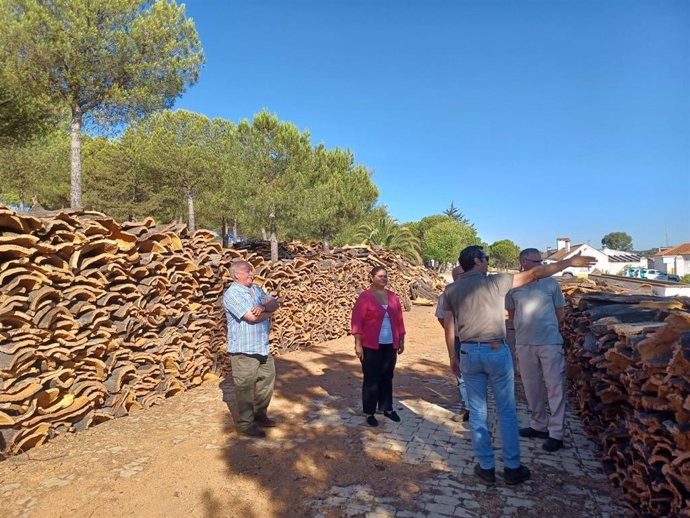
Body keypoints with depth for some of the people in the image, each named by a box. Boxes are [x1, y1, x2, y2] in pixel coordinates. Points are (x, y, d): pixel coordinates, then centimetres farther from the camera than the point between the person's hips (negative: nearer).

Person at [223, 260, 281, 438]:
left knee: (267, 380, 18)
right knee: (245, 387, 2)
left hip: (262, 346, 9)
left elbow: (275, 303, 1)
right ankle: (244, 423, 16)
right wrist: (268, 310, -5)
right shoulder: (232, 293, -16)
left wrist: (263, 307, -21)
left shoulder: (256, 289, 11)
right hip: (244, 349, -9)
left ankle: (260, 414, 35)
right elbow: (252, 317, -24)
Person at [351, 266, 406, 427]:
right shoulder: (365, 297, -7)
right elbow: (357, 322, -10)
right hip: (371, 346, -4)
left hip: (390, 345, 5)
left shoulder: (393, 297, 8)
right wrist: (358, 344, -14)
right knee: (371, 379, 4)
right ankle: (370, 413, 15)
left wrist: (401, 341, 12)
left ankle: (387, 408, 28)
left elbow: (399, 321, 12)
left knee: (387, 378, 14)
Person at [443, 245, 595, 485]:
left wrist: (453, 356, 13)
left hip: (469, 353, 3)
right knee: (507, 410, 11)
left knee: (477, 412, 11)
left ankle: (486, 467, 19)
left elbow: (448, 326, 4)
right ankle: (512, 467, 20)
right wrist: (569, 262, 2)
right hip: (496, 351, -2)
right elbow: (534, 274, -5)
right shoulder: (494, 282, -6)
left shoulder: (451, 289, 2)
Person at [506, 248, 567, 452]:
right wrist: (525, 327, 10)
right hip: (524, 344, 2)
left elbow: (559, 312, 8)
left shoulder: (551, 283, -3)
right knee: (532, 388, 13)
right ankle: (539, 425, 30)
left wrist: (546, 326, 11)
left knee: (555, 387, 1)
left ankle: (556, 433, 11)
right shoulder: (513, 286, -1)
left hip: (550, 343, -2)